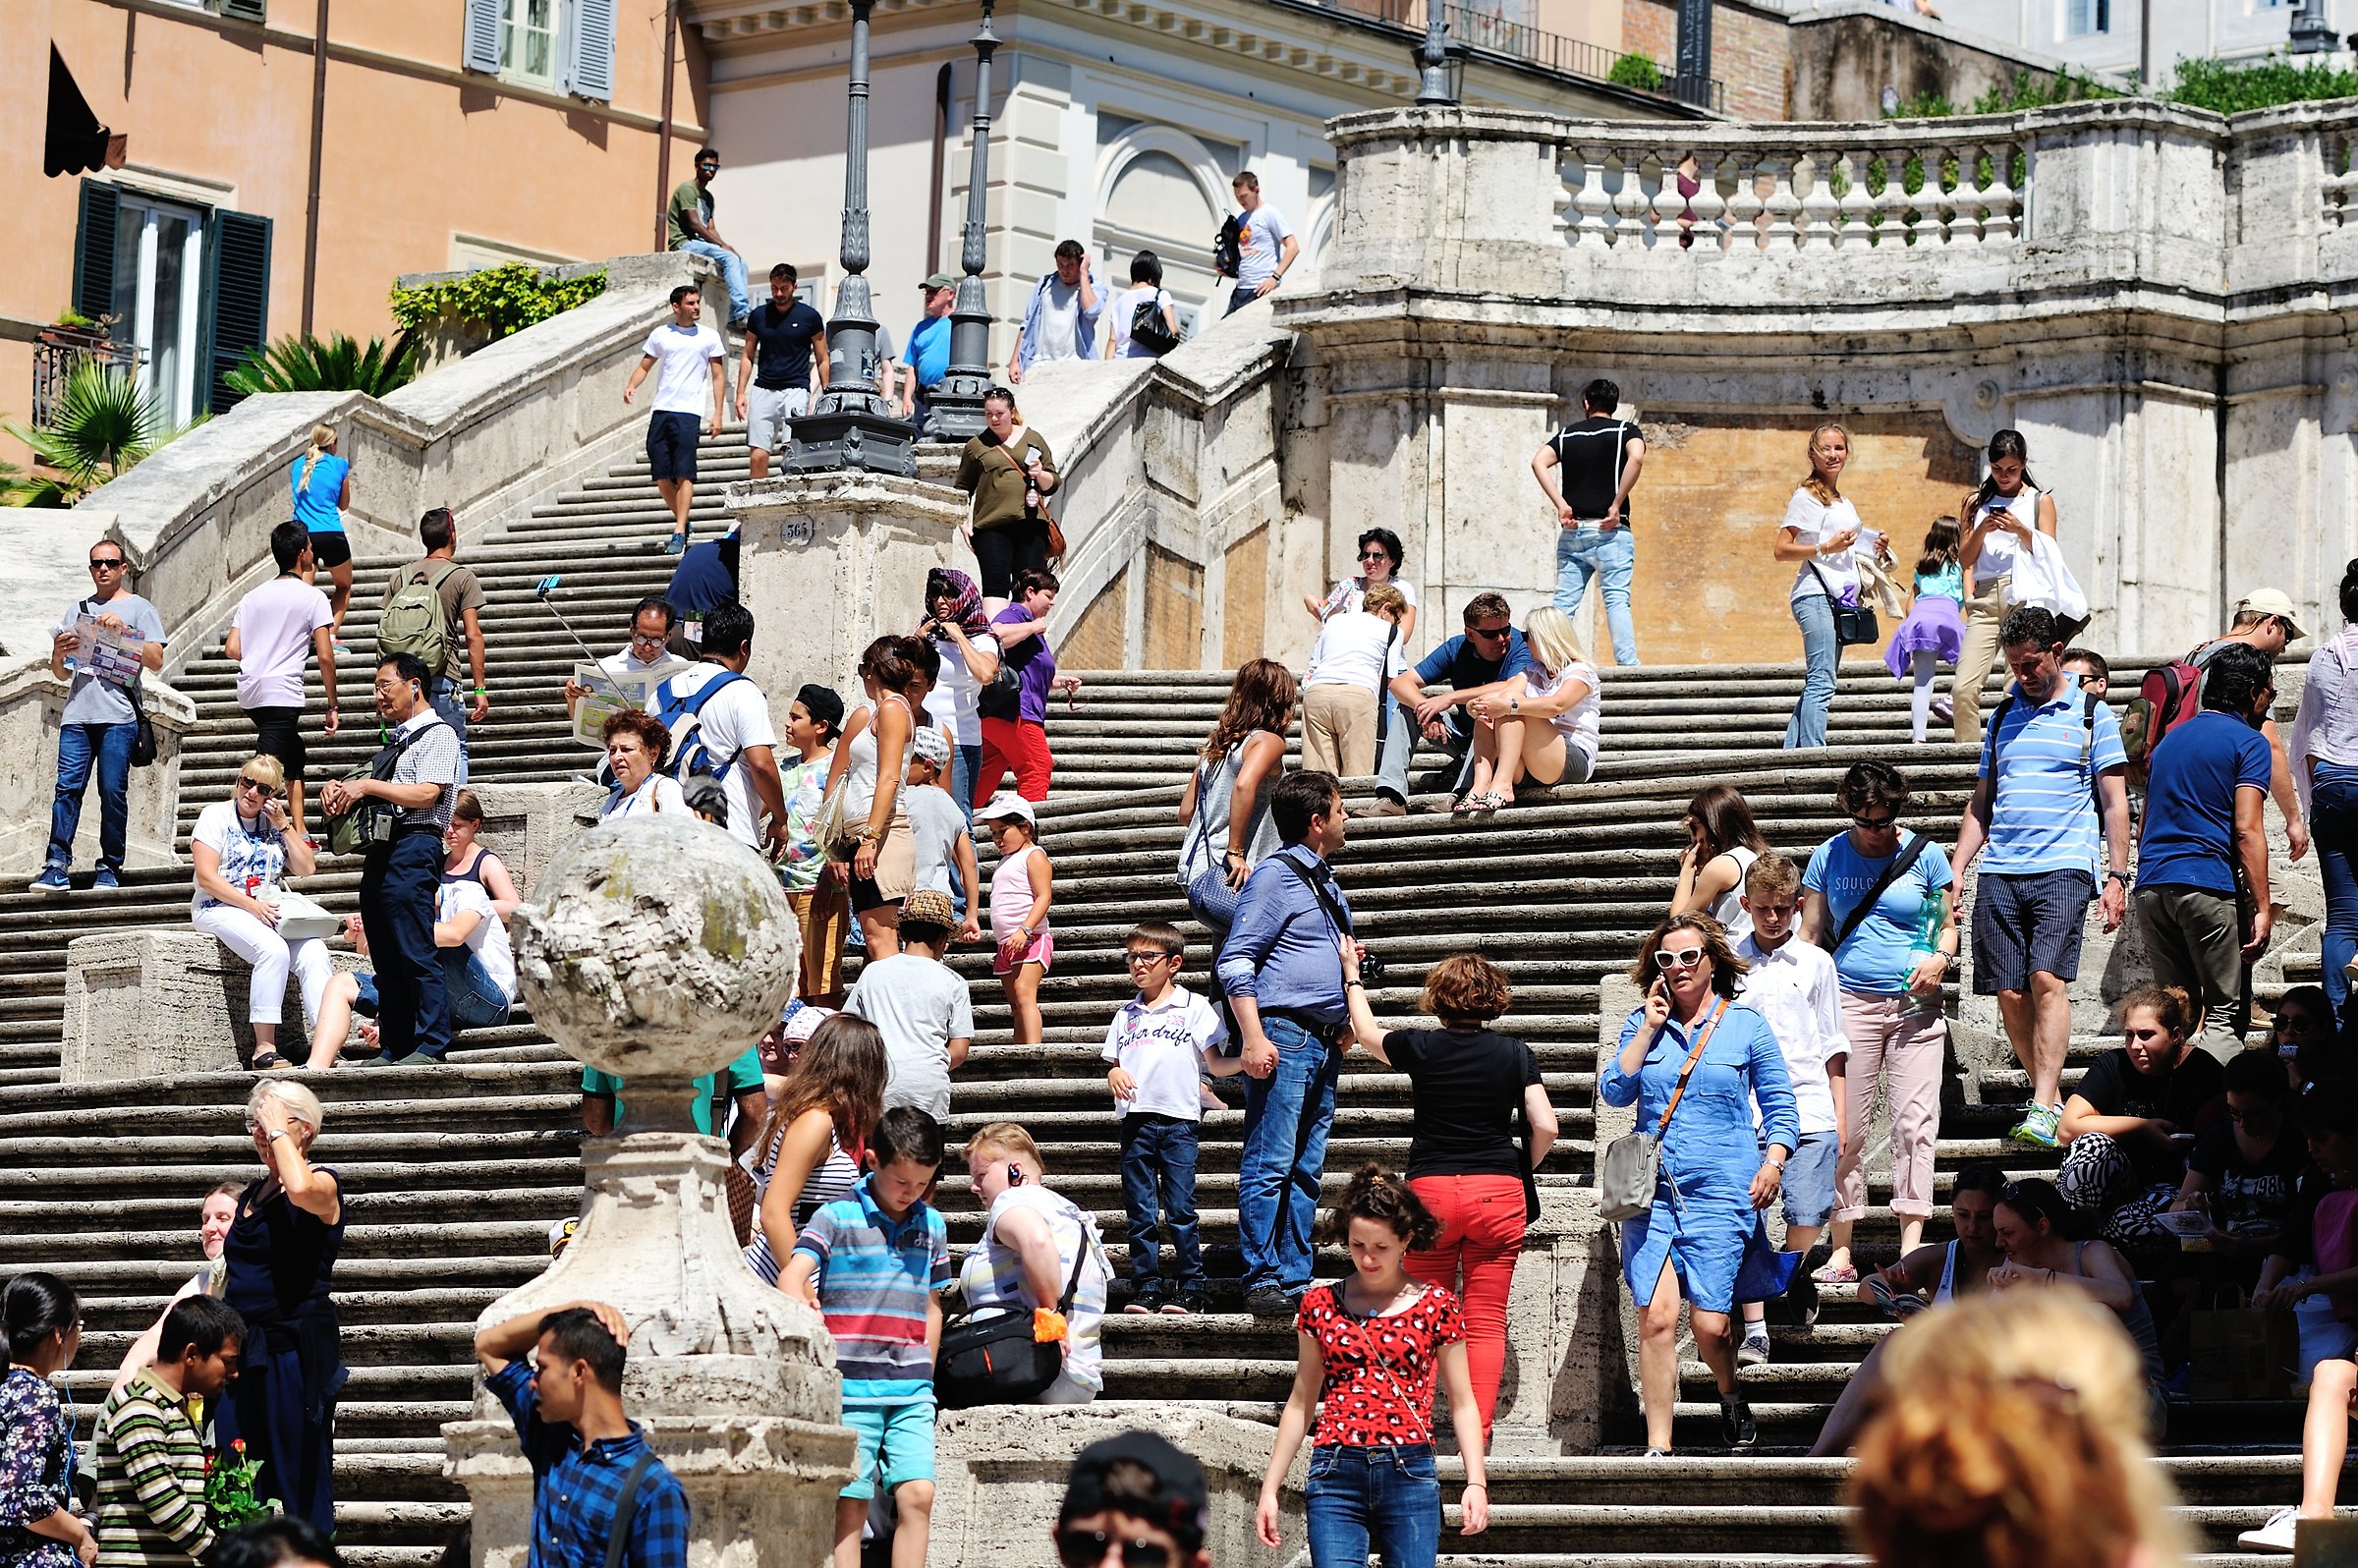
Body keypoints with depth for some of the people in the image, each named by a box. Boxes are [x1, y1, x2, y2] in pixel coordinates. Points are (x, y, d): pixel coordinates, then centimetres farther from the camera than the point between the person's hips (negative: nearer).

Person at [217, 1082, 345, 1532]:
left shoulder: (322, 1184, -5)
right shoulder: (254, 1193, 17)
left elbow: (300, 1189, -31)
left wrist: (278, 1131, -16)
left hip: (295, 1349, -7)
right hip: (242, 1349, 7)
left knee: (299, 1482, -5)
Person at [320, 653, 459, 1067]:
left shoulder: (437, 734, -2)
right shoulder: (398, 739, 25)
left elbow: (427, 794, -15)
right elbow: (371, 794, 28)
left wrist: (367, 786, -14)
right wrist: (339, 788, 7)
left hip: (413, 847, -10)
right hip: (380, 850, 10)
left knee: (418, 954, -12)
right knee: (388, 959, 8)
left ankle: (431, 1045, -12)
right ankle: (393, 1048, 10)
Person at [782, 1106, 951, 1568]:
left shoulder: (932, 1225, 13)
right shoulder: (837, 1217, -1)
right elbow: (792, 1279, -12)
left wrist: (923, 1377, 15)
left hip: (912, 1392, 4)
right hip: (851, 1387, -4)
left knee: (917, 1495, -7)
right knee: (850, 1506, -4)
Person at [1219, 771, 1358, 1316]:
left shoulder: (1327, 883, 20)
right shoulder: (1275, 876, -6)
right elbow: (1235, 961, -12)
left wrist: (1346, 1021, 20)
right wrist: (1254, 1039, -19)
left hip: (1324, 1042, 9)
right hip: (1284, 1036, -9)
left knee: (1306, 1169, 8)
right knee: (1270, 1165, -9)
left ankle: (1295, 1280, 9)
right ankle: (1262, 1282, -10)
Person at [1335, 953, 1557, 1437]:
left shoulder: (1420, 1048, 0)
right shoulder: (1515, 1054, 1)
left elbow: (1367, 1033, 21)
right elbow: (1545, 1126, -4)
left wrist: (1352, 976, 36)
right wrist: (1523, 1169, 16)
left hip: (1430, 1190, 0)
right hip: (1498, 1193, 0)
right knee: (1486, 1321, 1)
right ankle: (1477, 1437, -4)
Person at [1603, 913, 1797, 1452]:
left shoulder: (1746, 1025, 7)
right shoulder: (1642, 1025, 12)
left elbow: (1780, 1105, 10)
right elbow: (1613, 1092, 1)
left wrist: (1773, 1161, -6)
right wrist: (1651, 1028, -3)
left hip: (1721, 1193, -1)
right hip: (1651, 1191, 1)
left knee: (1709, 1324, -5)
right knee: (1656, 1317, -12)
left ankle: (1730, 1396, 28)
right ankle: (1657, 1446, -7)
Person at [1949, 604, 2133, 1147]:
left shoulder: (2093, 715, 6)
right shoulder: (2004, 717, 19)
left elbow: (2114, 802, 3)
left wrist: (2117, 877, -5)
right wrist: (1956, 868, 12)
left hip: (2063, 868, -5)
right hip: (1999, 872, 5)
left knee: (2047, 979, -19)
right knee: (2010, 992, -1)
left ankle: (2043, 1110, -24)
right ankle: (2051, 1097, 11)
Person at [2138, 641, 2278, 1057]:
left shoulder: (2171, 738, 23)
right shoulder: (2248, 742, 0)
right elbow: (2247, 830, -10)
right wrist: (2262, 908, -11)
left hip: (2151, 883, 6)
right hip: (2208, 885, -6)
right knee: (2225, 1014, -4)